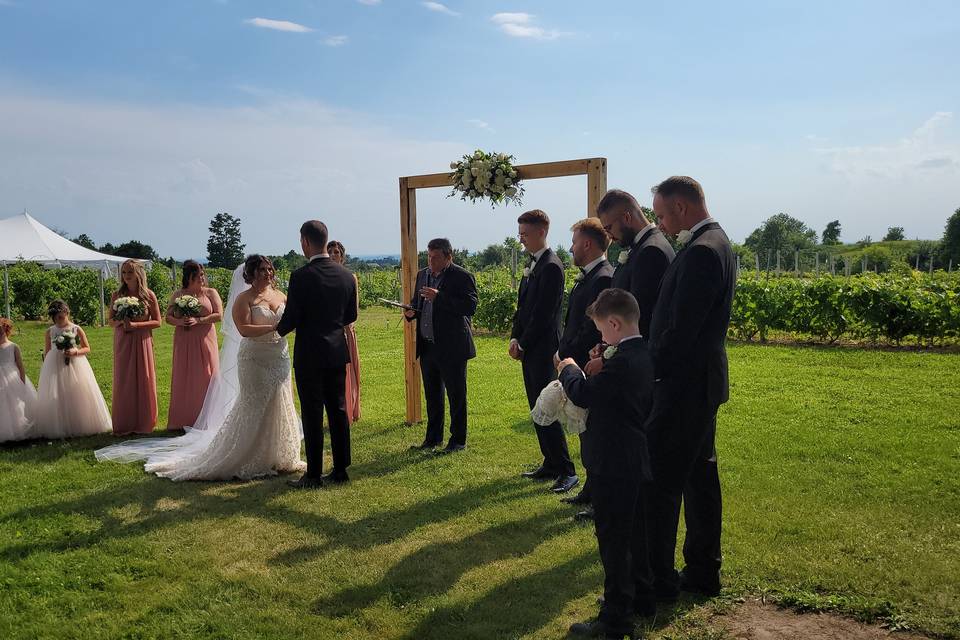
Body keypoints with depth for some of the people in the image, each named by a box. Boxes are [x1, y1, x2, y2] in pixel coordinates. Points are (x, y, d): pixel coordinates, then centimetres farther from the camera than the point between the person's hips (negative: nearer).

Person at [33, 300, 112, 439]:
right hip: (55, 369, 1)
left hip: (75, 367, -1)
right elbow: (46, 352, 12)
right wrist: (46, 368, 8)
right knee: (55, 399, -1)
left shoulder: (76, 330, 0)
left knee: (77, 396, 1)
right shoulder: (50, 332, 5)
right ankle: (58, 428, 6)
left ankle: (80, 426, 9)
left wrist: (75, 352, -15)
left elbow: (87, 349, 3)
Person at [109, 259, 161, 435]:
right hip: (122, 343, 2)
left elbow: (157, 322, -1)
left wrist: (135, 324, -14)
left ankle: (143, 423, 12)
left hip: (142, 342, -1)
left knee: (143, 381, 2)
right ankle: (124, 425, 9)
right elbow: (111, 321, 11)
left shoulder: (148, 295, -1)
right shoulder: (117, 296, 4)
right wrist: (121, 322, -11)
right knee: (123, 382, 1)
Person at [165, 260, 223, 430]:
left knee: (205, 378, -1)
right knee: (184, 379, 1)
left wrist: (197, 320, -16)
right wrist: (179, 322, -12)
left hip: (205, 340, -1)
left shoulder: (211, 293, 4)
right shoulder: (178, 294, 10)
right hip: (184, 342, 2)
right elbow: (168, 317, 9)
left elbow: (219, 315, -5)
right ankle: (184, 420, 5)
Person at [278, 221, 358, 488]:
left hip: (310, 355, -5)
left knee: (312, 415, 2)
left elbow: (291, 318, -12)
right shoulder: (346, 275, 3)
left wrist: (279, 329, 9)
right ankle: (340, 469, 18)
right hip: (338, 352, 5)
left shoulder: (300, 276, -15)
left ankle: (314, 474, 8)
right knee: (338, 410, 12)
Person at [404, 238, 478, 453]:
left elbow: (470, 307, -20)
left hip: (452, 347, -7)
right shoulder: (422, 275, 12)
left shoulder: (462, 276, -10)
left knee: (456, 394, 3)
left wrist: (439, 297, -26)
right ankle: (433, 437, 28)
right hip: (427, 346, 7)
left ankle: (458, 440, 14)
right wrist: (411, 312, -3)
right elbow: (417, 302, 21)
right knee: (432, 394, 16)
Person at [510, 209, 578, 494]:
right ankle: (550, 465, 23)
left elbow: (543, 313, -18)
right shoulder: (533, 264, 15)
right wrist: (515, 338, 5)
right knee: (537, 410, 14)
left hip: (543, 350, -9)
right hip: (529, 350, 10)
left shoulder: (551, 267, -15)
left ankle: (566, 471, 0)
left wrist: (523, 344, -11)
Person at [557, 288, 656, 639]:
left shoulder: (621, 361, -23)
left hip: (613, 466, -10)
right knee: (633, 534, 22)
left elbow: (582, 394, -20)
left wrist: (569, 370, -3)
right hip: (634, 462, 10)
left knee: (613, 540, 1)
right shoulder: (644, 356, 7)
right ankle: (641, 598, 37)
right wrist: (594, 374, 4)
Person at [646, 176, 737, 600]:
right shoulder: (716, 243, 13)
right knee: (700, 476, 16)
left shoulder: (701, 251, -19)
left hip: (685, 385, -11)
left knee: (660, 479, -2)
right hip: (702, 381, 11)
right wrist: (657, 364, 12)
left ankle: (657, 578, 8)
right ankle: (703, 572, 27)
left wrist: (650, 371, -14)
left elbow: (681, 329, -23)